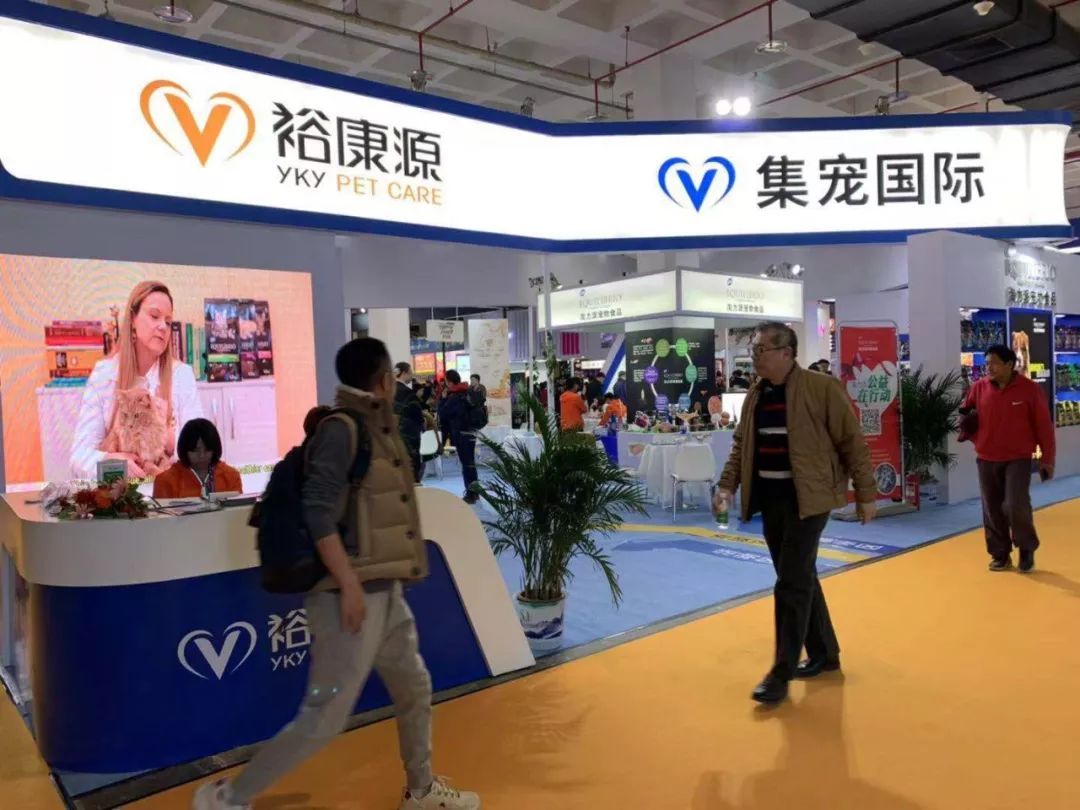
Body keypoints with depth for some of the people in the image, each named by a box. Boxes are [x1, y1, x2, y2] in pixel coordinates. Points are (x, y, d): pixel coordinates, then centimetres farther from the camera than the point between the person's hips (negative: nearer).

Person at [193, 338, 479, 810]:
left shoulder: (373, 426, 10)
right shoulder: (342, 427, -16)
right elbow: (318, 509, -22)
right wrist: (349, 585, -23)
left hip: (384, 592, 9)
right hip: (353, 595, -9)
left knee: (414, 689, 21)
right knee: (324, 719, -1)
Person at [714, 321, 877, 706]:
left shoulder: (821, 388, -10)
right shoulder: (755, 396, 8)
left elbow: (853, 442, -7)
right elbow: (741, 445, 14)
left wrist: (866, 494, -6)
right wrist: (727, 485, 2)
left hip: (807, 497, -7)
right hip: (770, 497, 7)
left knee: (792, 583, -5)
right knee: (799, 578, 16)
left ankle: (781, 671, 4)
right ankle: (824, 653, 32)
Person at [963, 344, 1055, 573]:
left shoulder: (1030, 389, -8)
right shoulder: (979, 388, -1)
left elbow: (1044, 426, -3)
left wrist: (1047, 459, -3)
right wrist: (977, 438, 0)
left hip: (1018, 459, -3)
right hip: (986, 460, 3)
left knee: (1016, 505, -13)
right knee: (992, 510, 7)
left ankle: (1027, 549, 13)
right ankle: (1000, 555, 22)